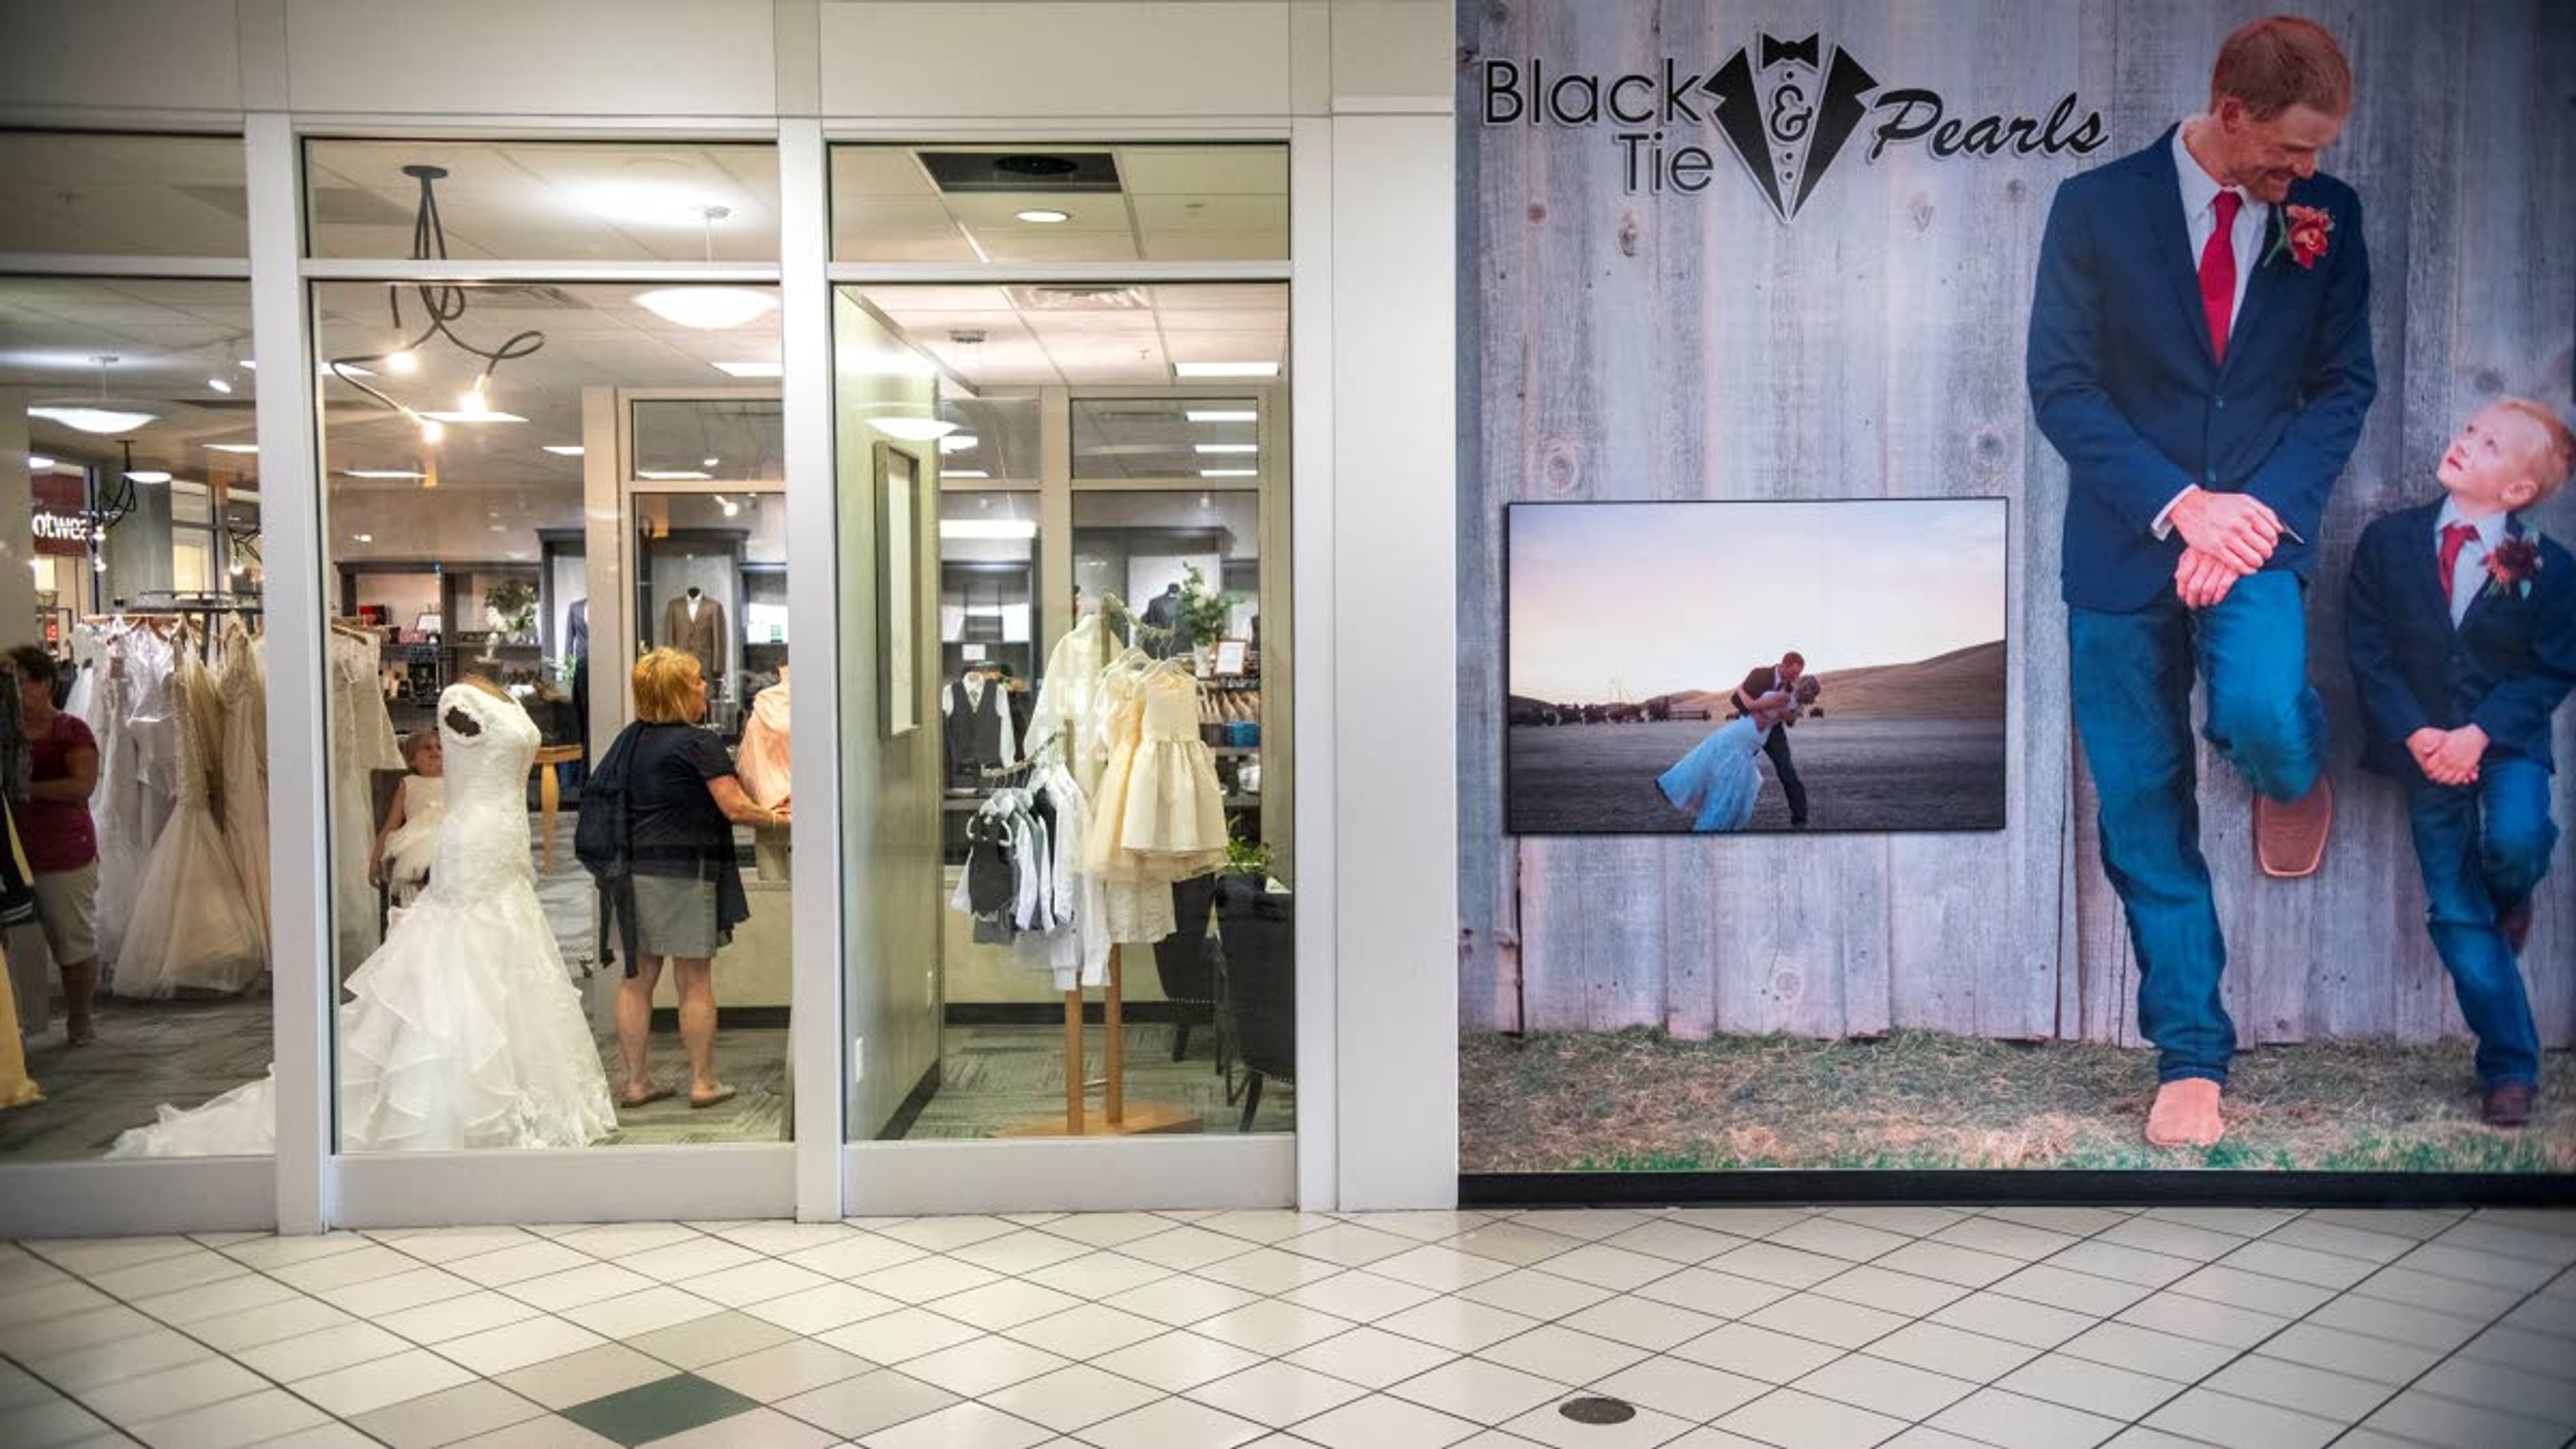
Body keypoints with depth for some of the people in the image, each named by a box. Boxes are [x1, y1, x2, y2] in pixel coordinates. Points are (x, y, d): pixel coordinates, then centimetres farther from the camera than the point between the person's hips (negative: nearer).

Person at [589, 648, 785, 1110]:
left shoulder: (629, 740, 10)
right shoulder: (699, 743, -11)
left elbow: (599, 793, 17)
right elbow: (736, 808, -13)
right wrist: (775, 817, 2)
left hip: (631, 872, 7)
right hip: (682, 874, -6)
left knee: (637, 978, 10)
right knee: (695, 981, 3)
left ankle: (636, 1081, 15)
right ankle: (703, 1082, 9)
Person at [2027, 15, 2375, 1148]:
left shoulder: (2329, 215, 3)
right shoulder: (2098, 206, -4)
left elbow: (2344, 385, 3)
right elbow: (2061, 386, -7)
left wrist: (2256, 511, -13)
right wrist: (2179, 504, -17)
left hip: (2256, 526, 1)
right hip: (2125, 540, 0)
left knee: (2259, 714, -29)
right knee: (2145, 815, 2)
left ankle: (2293, 773, 12)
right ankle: (2190, 1059, 15)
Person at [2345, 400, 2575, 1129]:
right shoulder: (2387, 541, -2)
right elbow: (2367, 651, -3)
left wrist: (2479, 734, -19)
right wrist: (2416, 735, -14)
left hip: (2507, 744, -1)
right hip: (2425, 745, 1)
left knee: (2515, 844, -30)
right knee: (2457, 918, 1)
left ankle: (2507, 901, 12)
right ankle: (2511, 1069, 15)